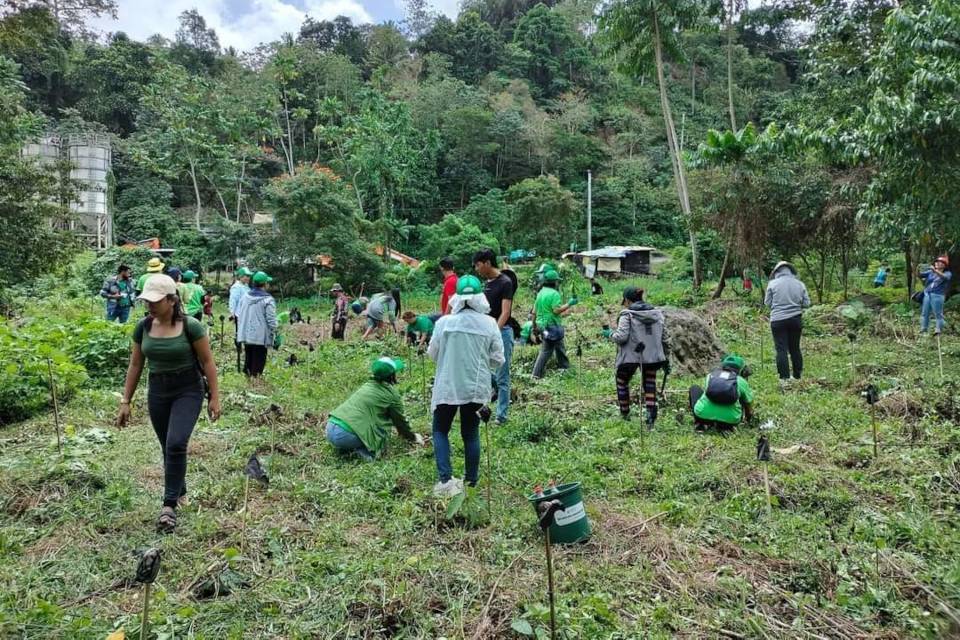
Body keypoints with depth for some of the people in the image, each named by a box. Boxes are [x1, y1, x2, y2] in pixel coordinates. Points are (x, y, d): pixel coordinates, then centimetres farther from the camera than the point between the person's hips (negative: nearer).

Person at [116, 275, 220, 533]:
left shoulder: (191, 326, -14)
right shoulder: (143, 327, -2)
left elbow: (207, 362, -8)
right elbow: (135, 365, 6)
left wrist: (215, 397, -8)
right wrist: (126, 401, 7)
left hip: (188, 391, -4)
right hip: (157, 392, 5)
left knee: (176, 444, -19)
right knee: (168, 448, 13)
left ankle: (169, 505, -8)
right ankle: (180, 492, 35)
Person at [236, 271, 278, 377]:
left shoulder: (245, 296, 5)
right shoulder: (268, 299, -15)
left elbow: (239, 315, 13)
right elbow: (271, 320, -15)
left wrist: (240, 330, 22)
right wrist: (274, 334, -2)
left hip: (246, 335, 6)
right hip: (261, 337, -6)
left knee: (248, 359, 18)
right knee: (258, 361, 1)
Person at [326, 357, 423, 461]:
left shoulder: (368, 385, 21)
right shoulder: (392, 394, -1)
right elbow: (400, 420, 12)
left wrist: (401, 431, 48)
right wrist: (413, 437, 30)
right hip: (345, 435, -8)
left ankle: (345, 447, 10)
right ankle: (363, 451, -9)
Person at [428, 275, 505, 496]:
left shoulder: (444, 322, -9)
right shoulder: (489, 324, -7)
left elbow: (432, 354, 1)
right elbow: (497, 360, -3)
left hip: (447, 387, -1)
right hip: (476, 388, 2)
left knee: (440, 431, 13)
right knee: (471, 433, 15)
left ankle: (445, 479, -1)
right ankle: (471, 481, 23)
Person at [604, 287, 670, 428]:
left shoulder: (627, 314, -9)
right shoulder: (657, 313, 8)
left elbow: (621, 337, -17)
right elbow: (665, 338, 10)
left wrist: (610, 334, 2)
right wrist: (666, 359, 17)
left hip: (630, 356, -4)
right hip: (652, 356, 4)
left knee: (622, 382, 18)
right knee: (649, 384, 15)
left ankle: (625, 414, 28)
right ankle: (651, 417, 1)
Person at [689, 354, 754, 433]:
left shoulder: (711, 375, 21)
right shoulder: (741, 381, 16)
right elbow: (749, 403, 29)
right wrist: (749, 417, 52)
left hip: (703, 414, 1)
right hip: (729, 419, 0)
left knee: (694, 388, 28)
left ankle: (700, 423, 12)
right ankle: (724, 426, 9)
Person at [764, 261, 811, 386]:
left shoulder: (772, 283, -6)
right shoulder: (799, 284, 1)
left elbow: (767, 302, -1)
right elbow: (806, 303, 4)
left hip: (778, 320, -3)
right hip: (796, 319, 3)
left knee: (781, 349, -1)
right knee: (795, 348, 14)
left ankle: (784, 378, -4)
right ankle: (797, 376, 24)